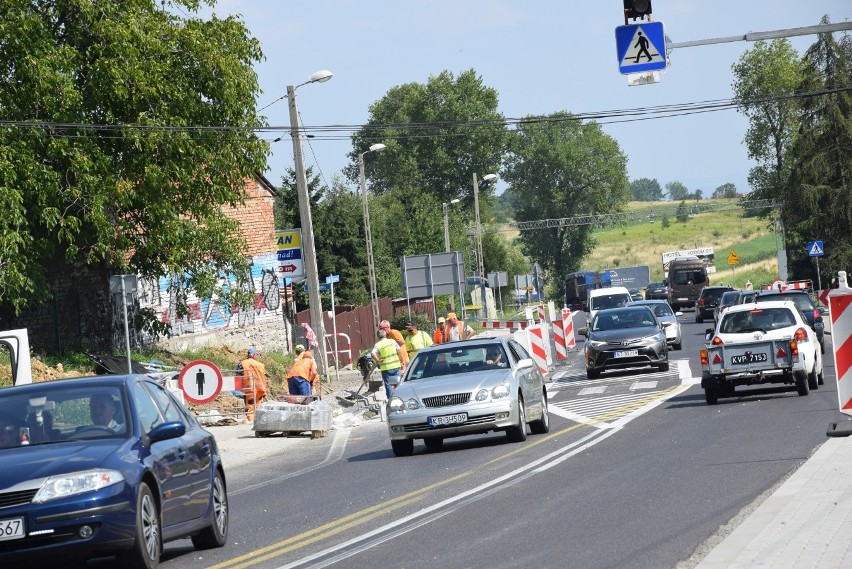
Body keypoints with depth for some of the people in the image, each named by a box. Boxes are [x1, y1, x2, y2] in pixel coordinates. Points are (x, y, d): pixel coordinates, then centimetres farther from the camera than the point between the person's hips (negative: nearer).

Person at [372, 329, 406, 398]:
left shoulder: (378, 345, -5)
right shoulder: (392, 341, 3)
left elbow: (373, 354, -20)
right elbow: (400, 351, 3)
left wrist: (378, 361, -6)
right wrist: (402, 362, 11)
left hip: (386, 367, -3)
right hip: (396, 366, 3)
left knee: (388, 384, 5)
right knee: (398, 383, 13)